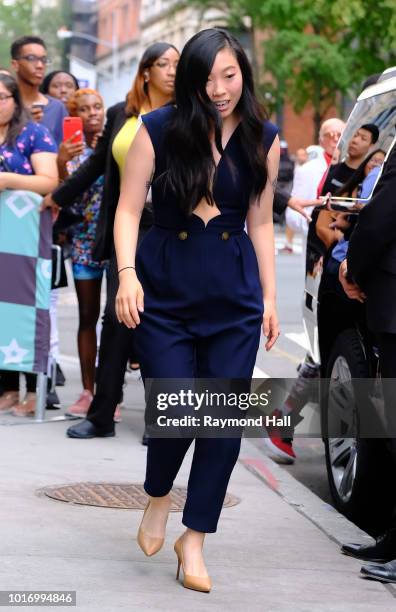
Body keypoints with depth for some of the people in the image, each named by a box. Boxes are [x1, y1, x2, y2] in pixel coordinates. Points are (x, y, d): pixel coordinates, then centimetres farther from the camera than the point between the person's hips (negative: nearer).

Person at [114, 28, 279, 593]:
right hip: (165, 290, -2)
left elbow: (260, 223, 10)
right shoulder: (159, 130, -5)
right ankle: (158, 497, 26)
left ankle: (195, 539, 15)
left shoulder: (263, 140, 2)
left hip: (235, 296, 2)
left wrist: (269, 297, 8)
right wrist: (127, 273, -17)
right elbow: (129, 208, -4)